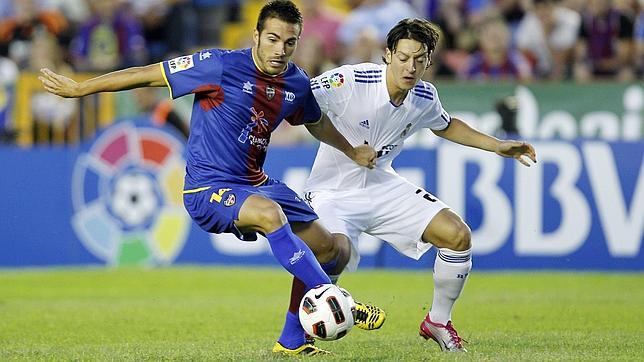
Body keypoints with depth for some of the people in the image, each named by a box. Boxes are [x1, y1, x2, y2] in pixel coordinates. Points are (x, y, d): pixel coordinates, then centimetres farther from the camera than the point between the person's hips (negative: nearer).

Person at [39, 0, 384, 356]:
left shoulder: (296, 83, 1)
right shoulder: (221, 66, -18)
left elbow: (317, 122, 25)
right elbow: (148, 74, -12)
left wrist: (351, 151, 35)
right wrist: (78, 88, -9)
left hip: (256, 183, 8)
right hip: (208, 189, -8)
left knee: (330, 250, 4)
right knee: (270, 213, -36)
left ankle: (292, 340, 19)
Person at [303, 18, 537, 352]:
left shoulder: (425, 98, -4)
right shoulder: (349, 81, -25)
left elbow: (445, 125, 20)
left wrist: (497, 146, 17)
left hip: (382, 185, 6)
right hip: (332, 194, -6)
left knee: (458, 236, -5)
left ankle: (438, 322, 18)